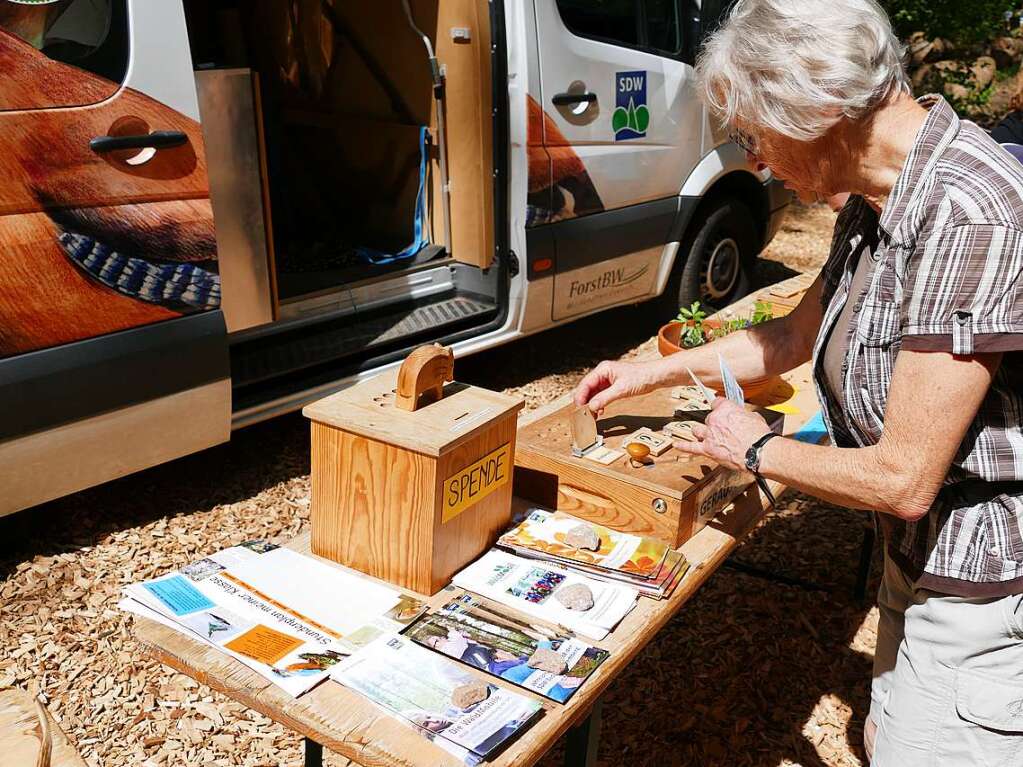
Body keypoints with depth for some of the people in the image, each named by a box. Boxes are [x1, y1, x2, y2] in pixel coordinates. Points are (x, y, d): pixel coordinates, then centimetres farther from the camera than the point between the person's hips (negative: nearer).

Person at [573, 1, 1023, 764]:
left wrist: (758, 450, -11)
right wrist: (654, 372, 16)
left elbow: (903, 479, -28)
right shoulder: (880, 199, -1)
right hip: (923, 558, 9)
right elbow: (799, 332, 15)